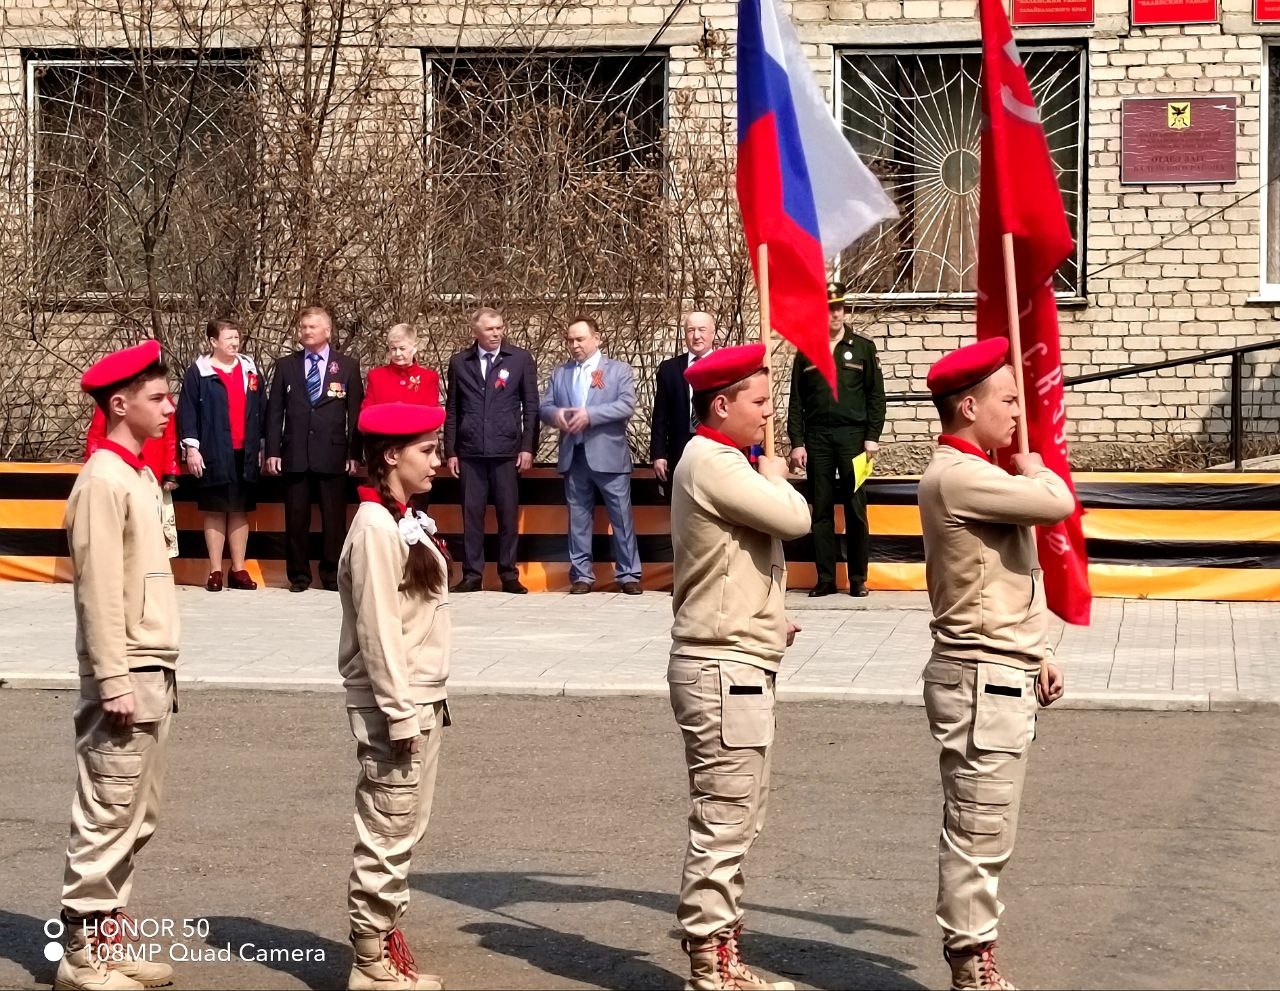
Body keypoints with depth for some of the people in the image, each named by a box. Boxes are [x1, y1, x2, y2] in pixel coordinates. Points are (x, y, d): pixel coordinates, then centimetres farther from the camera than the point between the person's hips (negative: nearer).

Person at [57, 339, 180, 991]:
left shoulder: (141, 477, 15)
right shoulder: (104, 481, -13)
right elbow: (99, 591, -17)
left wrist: (159, 675, 16)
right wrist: (114, 683, -20)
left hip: (153, 673, 9)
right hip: (125, 676, -9)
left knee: (137, 819, 13)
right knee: (106, 820, -4)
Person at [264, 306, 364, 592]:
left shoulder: (348, 367, 6)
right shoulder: (285, 365, 9)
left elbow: (356, 413, 5)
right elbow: (274, 411, 8)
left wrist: (355, 453, -1)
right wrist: (272, 451, 0)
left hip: (332, 454, -1)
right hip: (295, 453, 1)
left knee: (334, 518, 0)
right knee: (296, 518, 4)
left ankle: (332, 574, 9)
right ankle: (299, 574, 12)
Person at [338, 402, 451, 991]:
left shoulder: (407, 522, 13)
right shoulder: (376, 528, -16)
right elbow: (378, 633, -19)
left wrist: (428, 704, 15)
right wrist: (400, 715, -20)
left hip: (420, 701, 9)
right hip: (393, 706, -9)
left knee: (405, 831, 13)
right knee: (386, 835, -2)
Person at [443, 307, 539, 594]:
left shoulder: (521, 359, 3)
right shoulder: (459, 362, 8)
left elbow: (531, 406, 4)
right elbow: (452, 409, 9)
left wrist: (528, 447, -3)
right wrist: (450, 451, 4)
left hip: (507, 450, -1)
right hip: (470, 452, 1)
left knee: (508, 514, 1)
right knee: (471, 514, 1)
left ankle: (509, 575, 8)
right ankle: (472, 575, 6)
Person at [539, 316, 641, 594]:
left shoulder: (619, 370, 2)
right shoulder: (559, 373, 14)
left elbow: (627, 405, -11)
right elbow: (545, 407, 10)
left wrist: (590, 414, -19)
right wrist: (556, 414, -15)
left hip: (608, 455, -3)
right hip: (573, 456, 4)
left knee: (621, 516, -1)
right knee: (578, 517, 7)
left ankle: (628, 574, 5)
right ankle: (581, 574, 12)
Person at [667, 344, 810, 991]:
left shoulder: (721, 462, 19)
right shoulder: (712, 464, -15)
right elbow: (794, 517, -23)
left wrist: (765, 618, 10)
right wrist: (775, 476, -2)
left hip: (737, 666, 11)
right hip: (724, 670, -11)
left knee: (736, 819, 16)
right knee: (723, 823, -6)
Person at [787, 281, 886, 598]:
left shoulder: (862, 348, 7)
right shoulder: (805, 352, 11)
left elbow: (876, 396, 4)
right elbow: (796, 402, 9)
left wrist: (872, 437, -5)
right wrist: (796, 443, 1)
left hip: (852, 434, -2)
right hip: (816, 437, 2)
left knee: (856, 508, -1)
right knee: (821, 509, 2)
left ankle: (859, 577, 4)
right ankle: (825, 577, 5)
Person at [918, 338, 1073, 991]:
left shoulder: (973, 474, 17)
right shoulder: (957, 477, -17)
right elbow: (1057, 503, -25)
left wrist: (1034, 654, 22)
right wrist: (1034, 469, -4)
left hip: (1000, 674, 11)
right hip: (982, 680, -11)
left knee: (980, 835, 14)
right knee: (979, 835, -5)